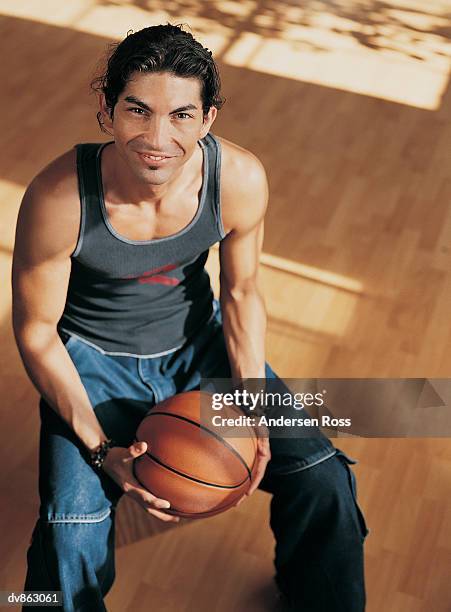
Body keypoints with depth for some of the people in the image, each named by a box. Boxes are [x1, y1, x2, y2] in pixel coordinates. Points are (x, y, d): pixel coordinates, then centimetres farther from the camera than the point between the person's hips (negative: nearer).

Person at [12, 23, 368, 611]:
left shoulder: (242, 179, -21)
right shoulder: (59, 199, -29)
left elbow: (242, 293, -4)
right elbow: (35, 329, -15)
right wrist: (100, 448, -21)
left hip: (199, 342, 3)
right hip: (94, 358, -2)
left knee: (323, 482, -6)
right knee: (70, 539, -23)